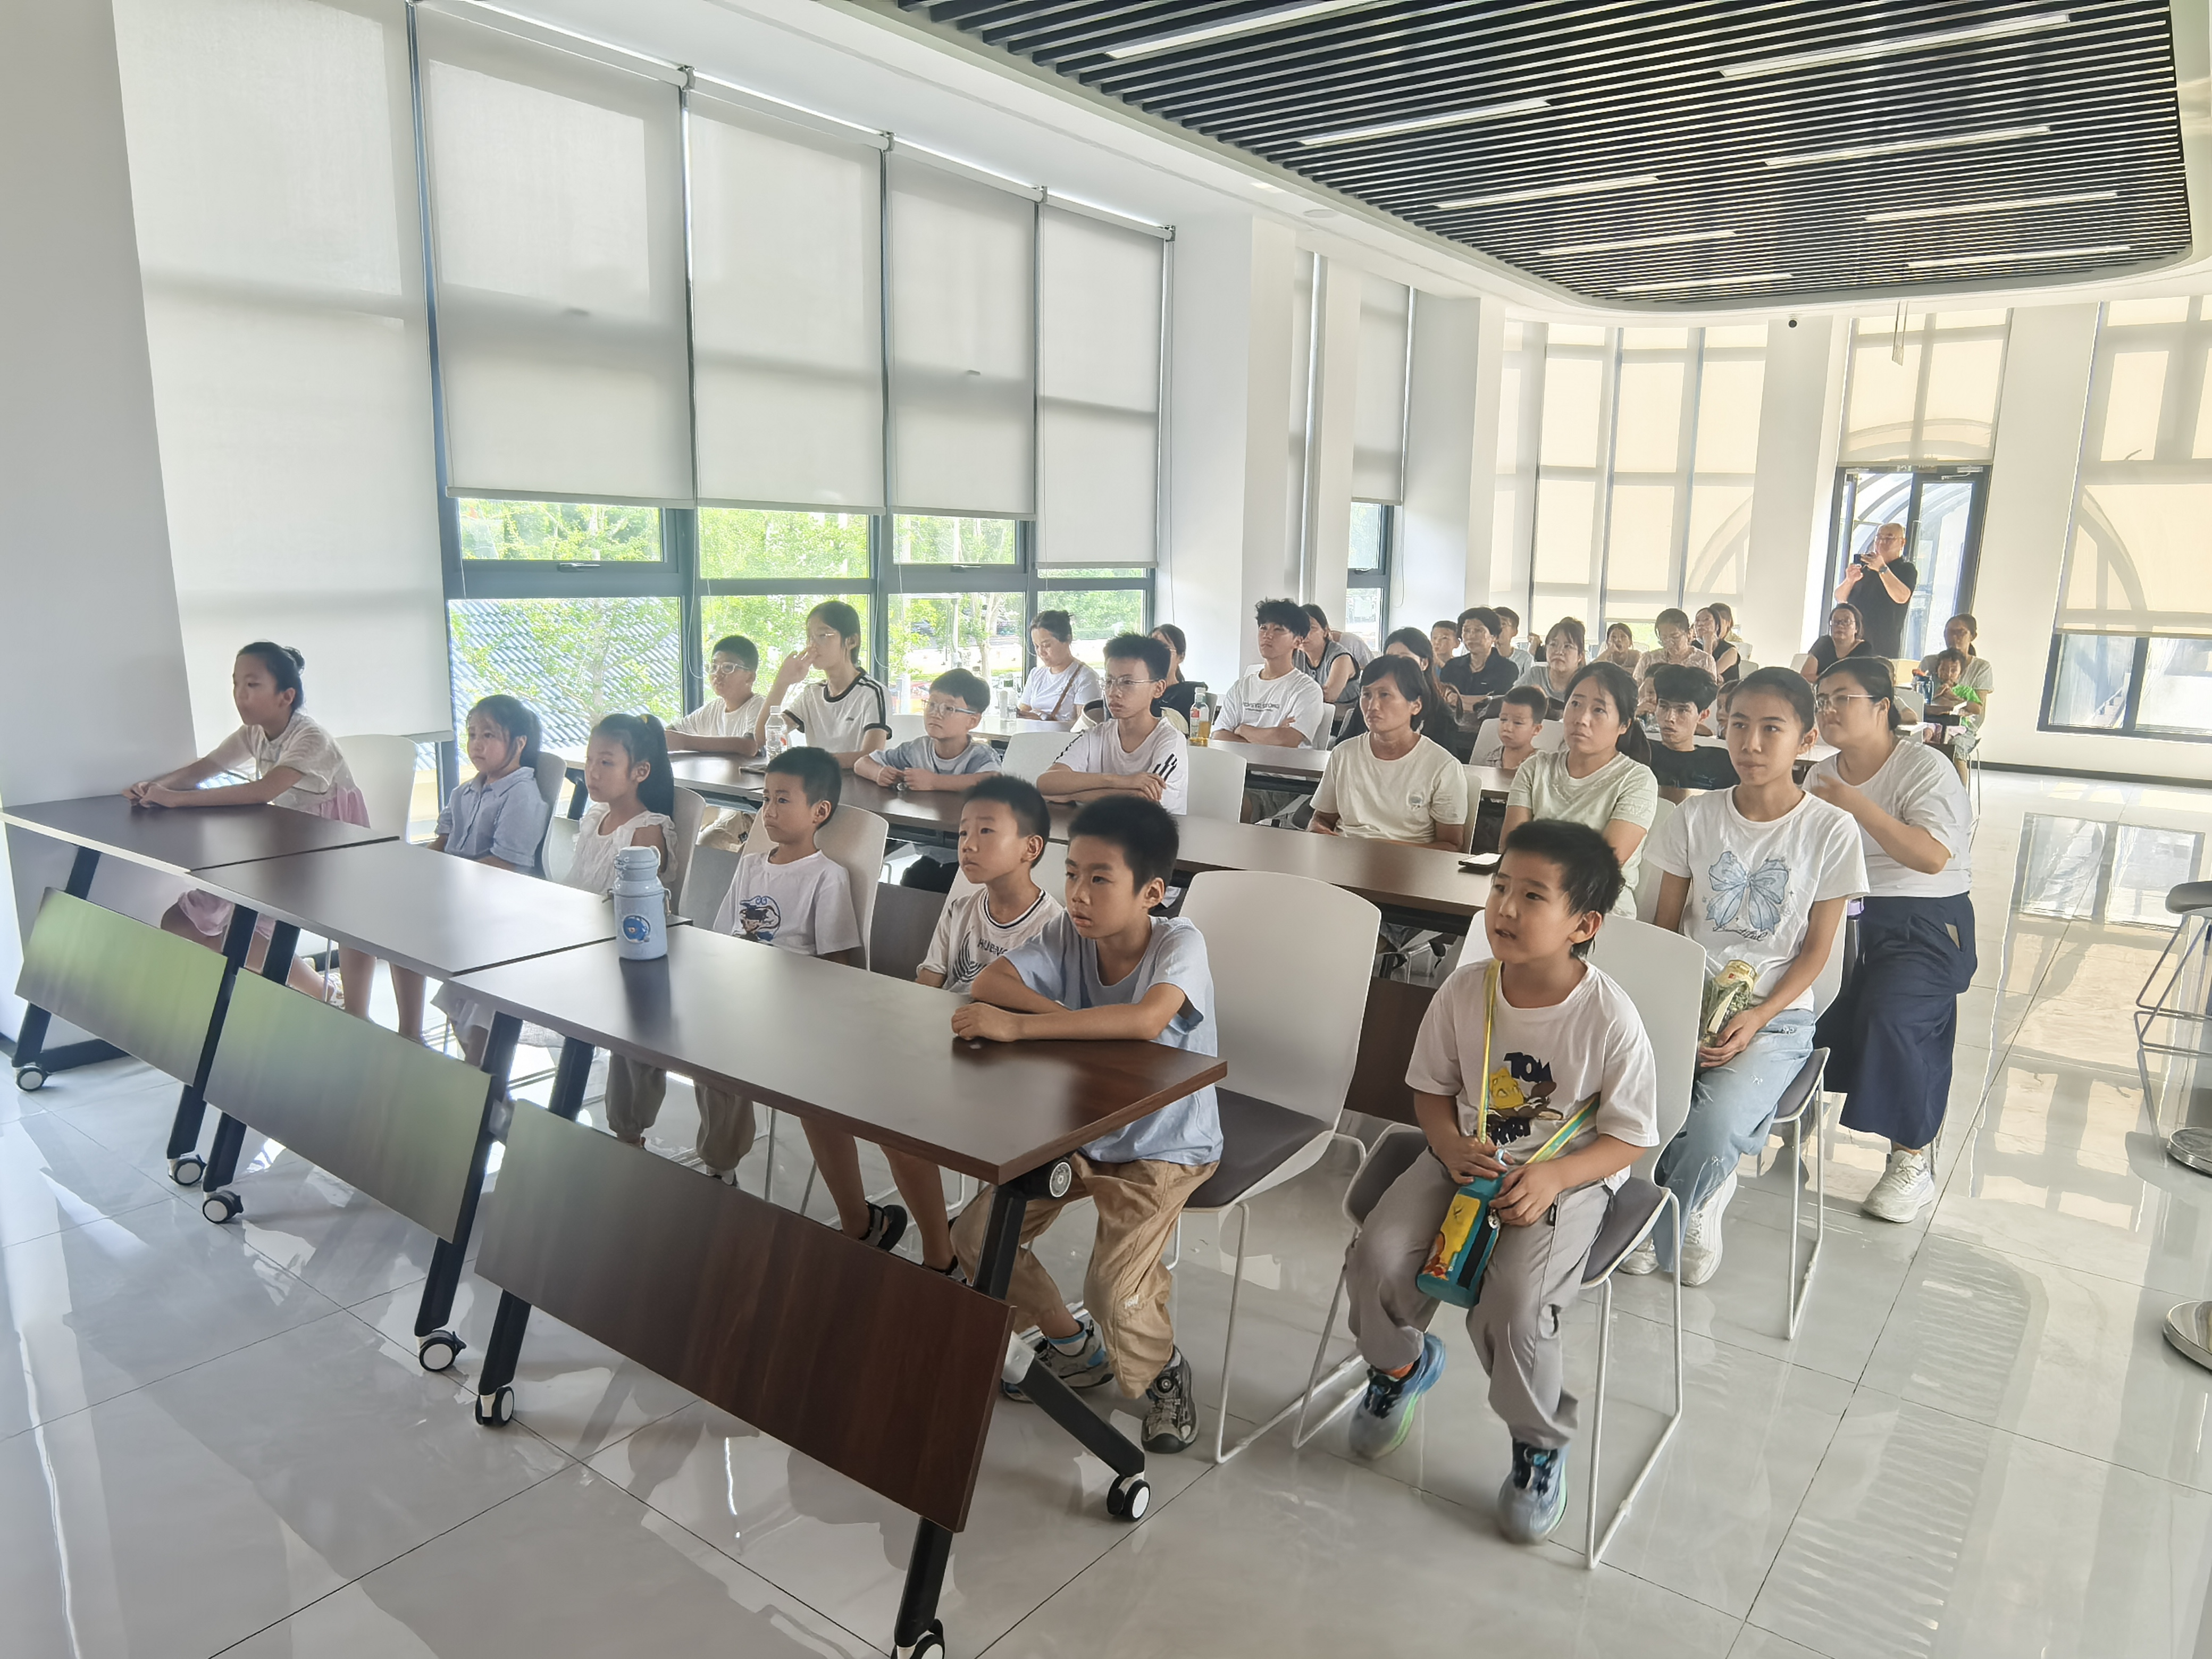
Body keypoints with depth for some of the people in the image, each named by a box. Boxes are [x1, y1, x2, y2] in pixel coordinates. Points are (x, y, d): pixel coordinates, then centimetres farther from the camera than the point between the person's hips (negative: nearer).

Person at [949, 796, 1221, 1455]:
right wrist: (1080, 1022, -33)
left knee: (1114, 1287, -22)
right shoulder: (1068, 933, -9)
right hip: (1075, 1134, 6)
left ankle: (1162, 1372, 14)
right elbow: (989, 981, -18)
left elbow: (1146, 1019, -44)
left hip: (1164, 1150, -6)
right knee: (976, 1236, 2)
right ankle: (1075, 1348, 26)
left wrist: (1020, 1025, -47)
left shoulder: (1180, 943, -25)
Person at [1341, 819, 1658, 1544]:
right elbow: (1431, 1087, 4)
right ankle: (1401, 1362, 21)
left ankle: (1540, 1442, 8)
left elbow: (1629, 1136, -10)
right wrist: (1452, 1146, -16)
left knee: (1511, 1302, -26)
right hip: (1466, 1158, 4)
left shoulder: (1610, 1018, -19)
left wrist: (1551, 1178, -24)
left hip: (1568, 1177, -3)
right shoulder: (1465, 990, -9)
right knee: (1377, 1257, -15)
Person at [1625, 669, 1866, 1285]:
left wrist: (1756, 1019, -14)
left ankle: (1662, 1233, 3)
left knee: (1713, 1128, -29)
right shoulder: (1696, 817, 2)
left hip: (1776, 1014, -2)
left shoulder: (1831, 831, -3)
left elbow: (1815, 949, -1)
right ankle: (1706, 1195, 2)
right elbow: (1665, 925, 6)